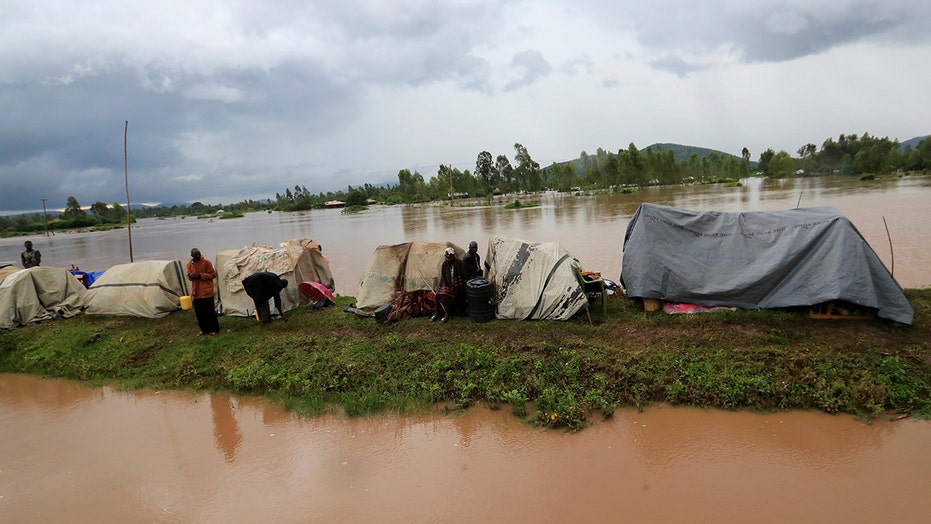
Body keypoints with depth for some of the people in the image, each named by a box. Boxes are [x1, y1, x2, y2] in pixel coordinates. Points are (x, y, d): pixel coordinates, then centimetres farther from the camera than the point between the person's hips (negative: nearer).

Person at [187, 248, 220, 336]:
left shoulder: (206, 262, -7)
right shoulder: (190, 264, 8)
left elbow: (213, 274, -6)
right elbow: (188, 276, 17)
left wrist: (201, 275, -18)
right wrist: (191, 276, -8)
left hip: (206, 291, -5)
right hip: (196, 292, 5)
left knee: (209, 311, -4)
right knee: (199, 312, 7)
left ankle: (214, 329, 7)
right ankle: (204, 329, 20)